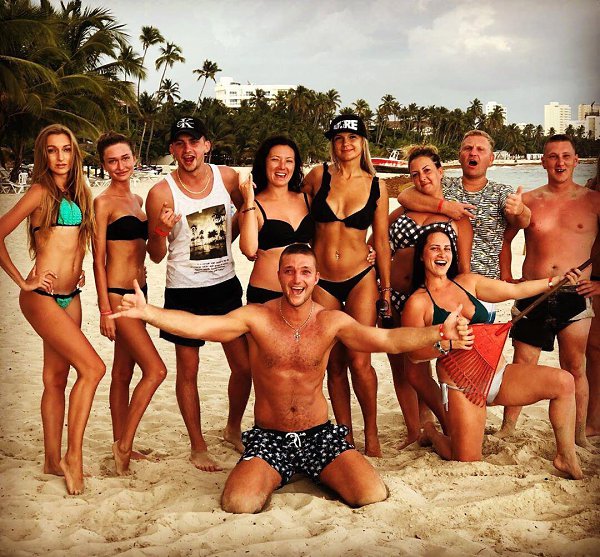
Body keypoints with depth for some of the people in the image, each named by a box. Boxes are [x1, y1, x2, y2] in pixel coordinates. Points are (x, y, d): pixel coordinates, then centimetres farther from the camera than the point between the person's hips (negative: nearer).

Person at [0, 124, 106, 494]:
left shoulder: (79, 194, 12)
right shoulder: (41, 192, -9)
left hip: (70, 297, 7)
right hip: (42, 296, -7)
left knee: (57, 378, 11)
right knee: (93, 367, -15)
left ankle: (53, 460, 20)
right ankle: (74, 456, -3)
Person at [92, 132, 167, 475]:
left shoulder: (137, 200, 13)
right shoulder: (104, 203, -9)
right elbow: (99, 260, -11)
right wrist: (105, 310, -14)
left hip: (137, 291, 8)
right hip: (117, 293, -8)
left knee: (124, 373, 13)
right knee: (156, 370, -12)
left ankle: (122, 446, 23)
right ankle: (124, 445, 0)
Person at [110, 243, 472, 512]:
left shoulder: (332, 322, -7)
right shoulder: (257, 318, -9)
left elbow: (387, 339, -21)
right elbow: (198, 326, -21)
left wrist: (437, 332, -38)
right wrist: (147, 312, -37)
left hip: (320, 434, 1)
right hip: (269, 437, -1)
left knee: (374, 495, -19)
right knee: (238, 504, -26)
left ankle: (321, 476, 16)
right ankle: (272, 476, 12)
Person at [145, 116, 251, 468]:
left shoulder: (228, 178, -3)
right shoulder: (162, 193, -11)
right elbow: (156, 256, -6)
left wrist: (228, 241, 2)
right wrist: (161, 231, -24)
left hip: (226, 285, 3)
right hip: (184, 291, -3)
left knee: (245, 365, 6)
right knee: (188, 371, 6)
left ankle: (234, 428, 32)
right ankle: (198, 447, 22)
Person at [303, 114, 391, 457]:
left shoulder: (376, 186, 2)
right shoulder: (318, 176, 1)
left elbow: (381, 240, 7)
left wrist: (386, 287, 7)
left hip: (360, 280, -1)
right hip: (322, 283, 1)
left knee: (359, 360, -9)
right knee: (334, 365, 7)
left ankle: (371, 432, 11)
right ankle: (345, 436, 20)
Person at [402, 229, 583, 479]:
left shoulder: (467, 282, 10)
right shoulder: (417, 303, -6)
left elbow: (514, 290, 17)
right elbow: (414, 352, -10)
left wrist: (555, 280, 16)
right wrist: (447, 345, -26)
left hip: (500, 374, 5)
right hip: (462, 389, -5)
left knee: (563, 381, -13)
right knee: (468, 463, -7)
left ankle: (566, 457, 1)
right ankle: (432, 434, 26)